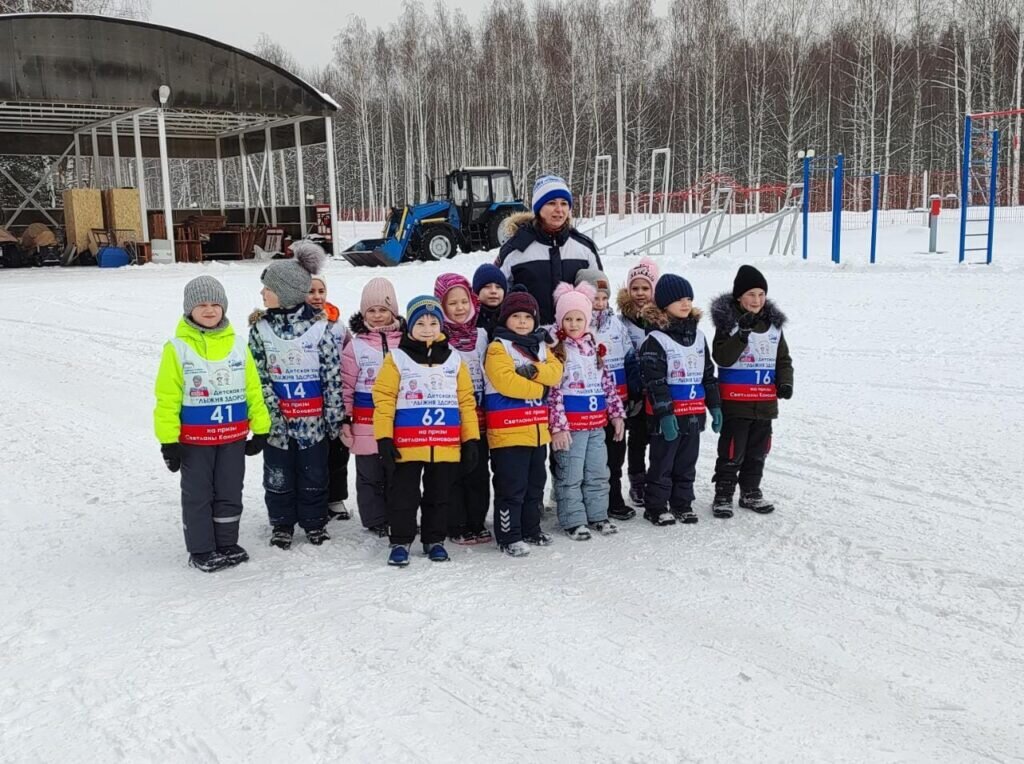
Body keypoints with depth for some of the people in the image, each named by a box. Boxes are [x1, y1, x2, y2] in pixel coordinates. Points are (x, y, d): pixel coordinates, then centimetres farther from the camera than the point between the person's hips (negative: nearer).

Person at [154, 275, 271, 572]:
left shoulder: (237, 344, 1)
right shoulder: (177, 348, -9)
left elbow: (253, 389, 5)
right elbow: (167, 398, -9)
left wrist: (260, 428, 5)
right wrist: (169, 441, -10)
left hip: (234, 437, 3)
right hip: (194, 440, -3)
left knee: (230, 493, 14)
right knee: (197, 495, 9)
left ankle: (227, 544, 29)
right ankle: (201, 550, 21)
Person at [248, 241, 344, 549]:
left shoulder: (318, 326, -6)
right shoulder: (260, 327, 0)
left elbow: (333, 374, -4)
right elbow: (258, 374, -2)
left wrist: (335, 416, -4)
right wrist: (273, 408, -11)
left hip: (312, 418, -1)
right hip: (276, 419, 2)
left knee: (314, 474, 10)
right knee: (277, 475, 11)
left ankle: (315, 522, 28)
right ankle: (282, 524, 28)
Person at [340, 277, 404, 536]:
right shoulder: (356, 345, 0)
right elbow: (346, 385, 1)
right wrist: (344, 419, -1)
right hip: (366, 423, -1)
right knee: (370, 476, 8)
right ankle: (376, 521, 20)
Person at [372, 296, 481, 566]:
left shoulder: (454, 359, 7)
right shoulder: (397, 358, -2)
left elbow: (466, 401, 8)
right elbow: (383, 399, -5)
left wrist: (471, 439, 4)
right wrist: (384, 439, -11)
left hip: (446, 446, 3)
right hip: (406, 445, -2)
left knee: (439, 496, 14)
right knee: (403, 495, 6)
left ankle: (434, 540, 28)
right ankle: (401, 541, 19)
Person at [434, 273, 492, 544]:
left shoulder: (481, 335, 8)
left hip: (477, 414, 5)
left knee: (479, 472, 10)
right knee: (453, 473, 3)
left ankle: (477, 523, 21)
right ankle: (457, 526, 13)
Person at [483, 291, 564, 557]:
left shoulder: (540, 346, 15)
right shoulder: (498, 348, -9)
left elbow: (556, 372, 0)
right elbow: (506, 381, -22)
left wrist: (534, 370, -19)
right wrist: (540, 389, -11)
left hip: (537, 429, 8)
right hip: (508, 431, -8)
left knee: (535, 484, 18)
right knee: (511, 487, -3)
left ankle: (531, 529, 31)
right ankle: (508, 536, 6)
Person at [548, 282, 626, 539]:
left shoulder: (594, 348, 11)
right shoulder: (556, 351, -10)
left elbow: (608, 383, 16)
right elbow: (552, 390, -14)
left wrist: (616, 414, 14)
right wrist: (557, 426, -18)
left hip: (597, 423, 7)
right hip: (571, 426, -6)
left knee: (598, 473, 14)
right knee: (570, 476, 1)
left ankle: (598, 515, 26)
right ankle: (573, 520, 11)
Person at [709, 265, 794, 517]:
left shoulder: (774, 324, 8)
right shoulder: (727, 322, -8)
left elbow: (783, 358, 14)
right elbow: (722, 358, -19)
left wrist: (785, 382, -2)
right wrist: (742, 335, -29)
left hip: (765, 402, 6)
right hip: (735, 401, -5)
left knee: (758, 451, 15)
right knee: (731, 451, -1)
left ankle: (751, 493, 29)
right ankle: (723, 495, 10)